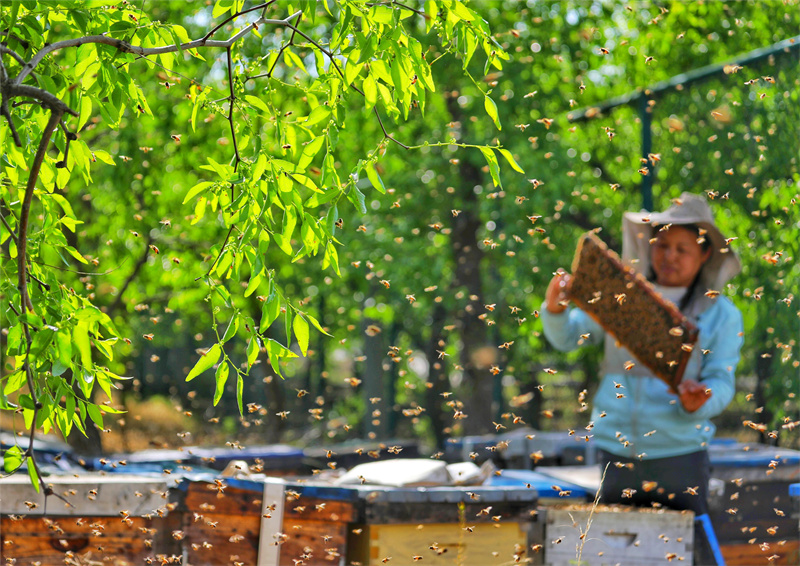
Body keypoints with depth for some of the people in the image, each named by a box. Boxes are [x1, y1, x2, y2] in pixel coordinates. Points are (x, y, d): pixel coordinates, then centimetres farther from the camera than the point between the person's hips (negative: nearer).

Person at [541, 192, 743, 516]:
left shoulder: (722, 315, 5)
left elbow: (721, 382, 0)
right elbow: (567, 337, 13)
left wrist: (697, 404, -22)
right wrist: (555, 309, -9)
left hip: (679, 451, -2)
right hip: (615, 450, 2)